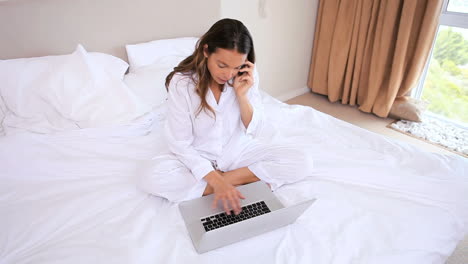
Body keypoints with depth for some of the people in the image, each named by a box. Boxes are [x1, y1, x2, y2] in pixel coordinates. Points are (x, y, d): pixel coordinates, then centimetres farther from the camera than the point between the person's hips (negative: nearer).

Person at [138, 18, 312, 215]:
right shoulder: (181, 82, -21)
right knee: (151, 176, -31)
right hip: (197, 158, -1)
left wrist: (242, 95, -25)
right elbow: (180, 144, -20)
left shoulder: (247, 77, -13)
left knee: (298, 162, -17)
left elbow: (255, 132, -8)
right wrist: (217, 182, -32)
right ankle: (251, 180, -22)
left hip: (238, 151, 2)